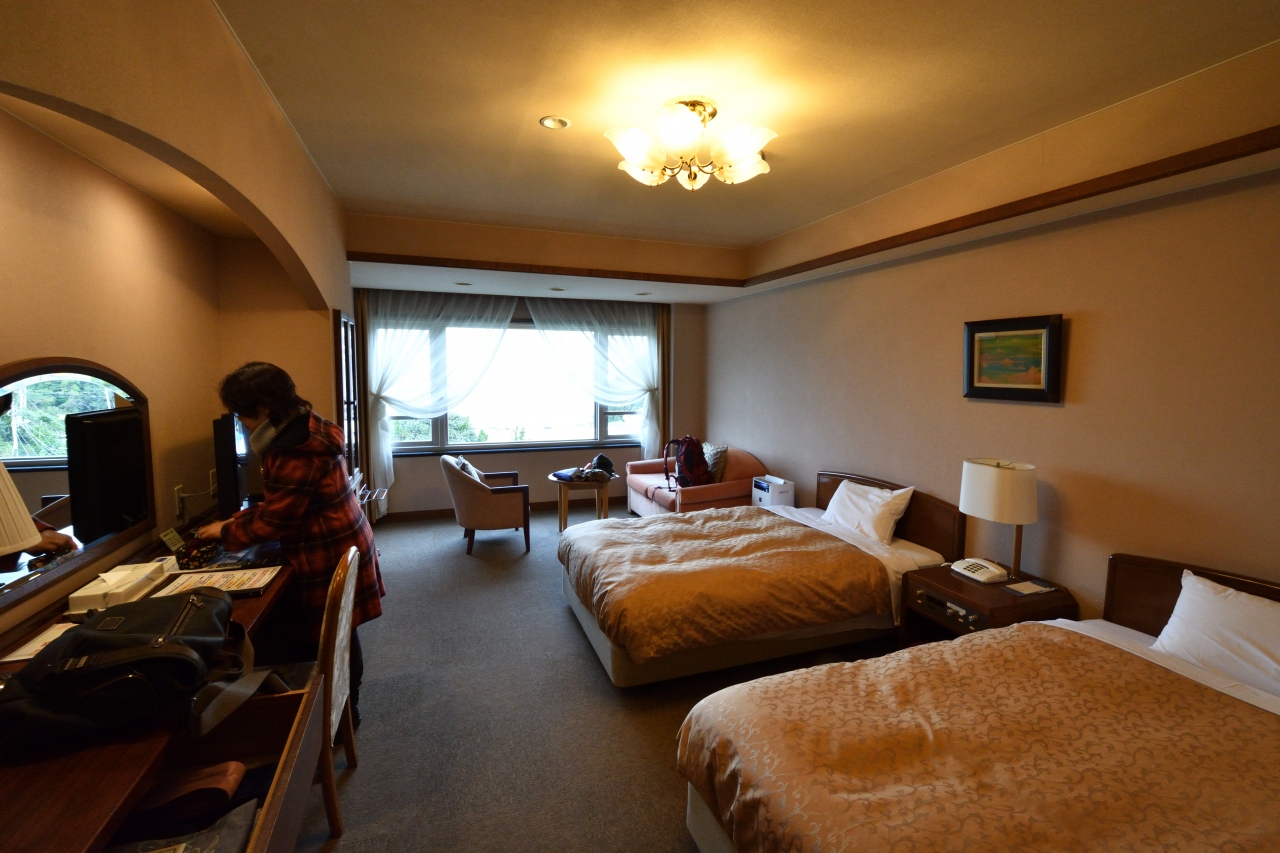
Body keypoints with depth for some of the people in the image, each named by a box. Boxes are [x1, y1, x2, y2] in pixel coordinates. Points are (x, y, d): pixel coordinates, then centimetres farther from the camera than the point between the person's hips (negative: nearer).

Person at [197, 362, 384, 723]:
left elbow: (274, 521, -17)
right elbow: (280, 503, 16)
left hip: (327, 560, -10)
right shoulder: (305, 429, 8)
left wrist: (226, 532, -1)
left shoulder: (297, 451, -25)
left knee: (321, 645, 7)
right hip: (340, 548, 10)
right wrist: (237, 519, 9)